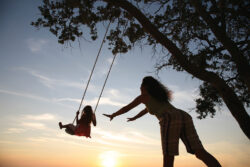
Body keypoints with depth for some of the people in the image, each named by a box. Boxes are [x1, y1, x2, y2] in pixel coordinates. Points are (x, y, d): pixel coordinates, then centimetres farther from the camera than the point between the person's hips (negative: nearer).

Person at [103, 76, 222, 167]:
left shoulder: (143, 97, 20)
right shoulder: (159, 96, 41)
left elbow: (126, 108, 29)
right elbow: (147, 109, 58)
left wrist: (112, 115, 47)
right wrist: (134, 118, 73)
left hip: (170, 120, -6)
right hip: (184, 117, 7)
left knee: (168, 157, -2)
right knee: (200, 152, -4)